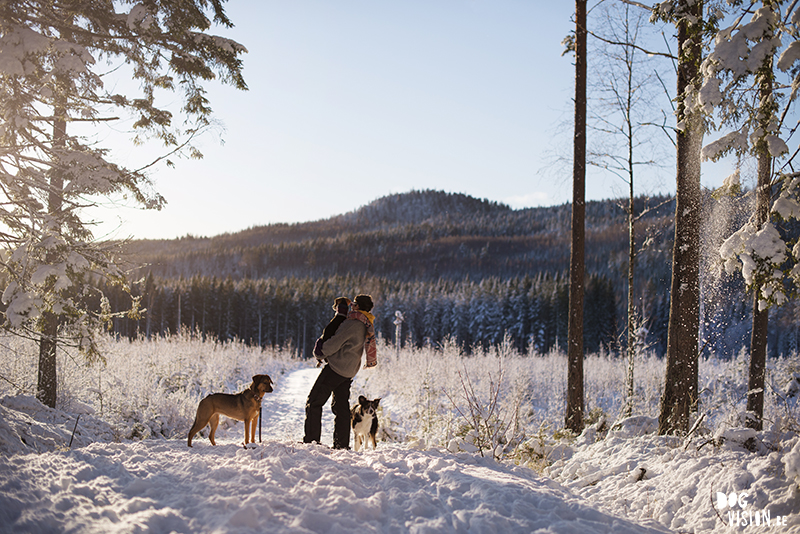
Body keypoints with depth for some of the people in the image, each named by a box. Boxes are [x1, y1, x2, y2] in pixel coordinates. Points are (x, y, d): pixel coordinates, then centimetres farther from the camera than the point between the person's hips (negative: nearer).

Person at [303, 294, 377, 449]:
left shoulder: (352, 324, -19)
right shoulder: (367, 326, 9)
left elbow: (333, 344, -18)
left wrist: (320, 354, -1)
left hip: (336, 367, -9)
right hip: (349, 371, 9)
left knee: (314, 402, 0)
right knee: (341, 406, 12)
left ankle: (311, 439, -2)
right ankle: (342, 444, 11)